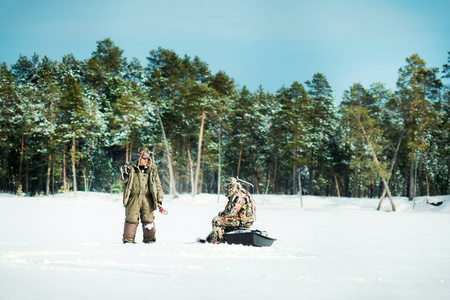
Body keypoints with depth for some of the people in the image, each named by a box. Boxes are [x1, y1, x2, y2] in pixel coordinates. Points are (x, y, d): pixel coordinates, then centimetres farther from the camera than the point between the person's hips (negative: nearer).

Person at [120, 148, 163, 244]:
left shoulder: (152, 169, 10)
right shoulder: (131, 168, 7)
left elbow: (157, 184, 14)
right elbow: (123, 182, 12)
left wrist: (159, 199, 8)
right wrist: (124, 176, -11)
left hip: (147, 198, 1)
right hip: (133, 197, -1)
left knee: (148, 219, 0)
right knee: (131, 219, -2)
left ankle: (149, 238, 12)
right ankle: (128, 239, 6)